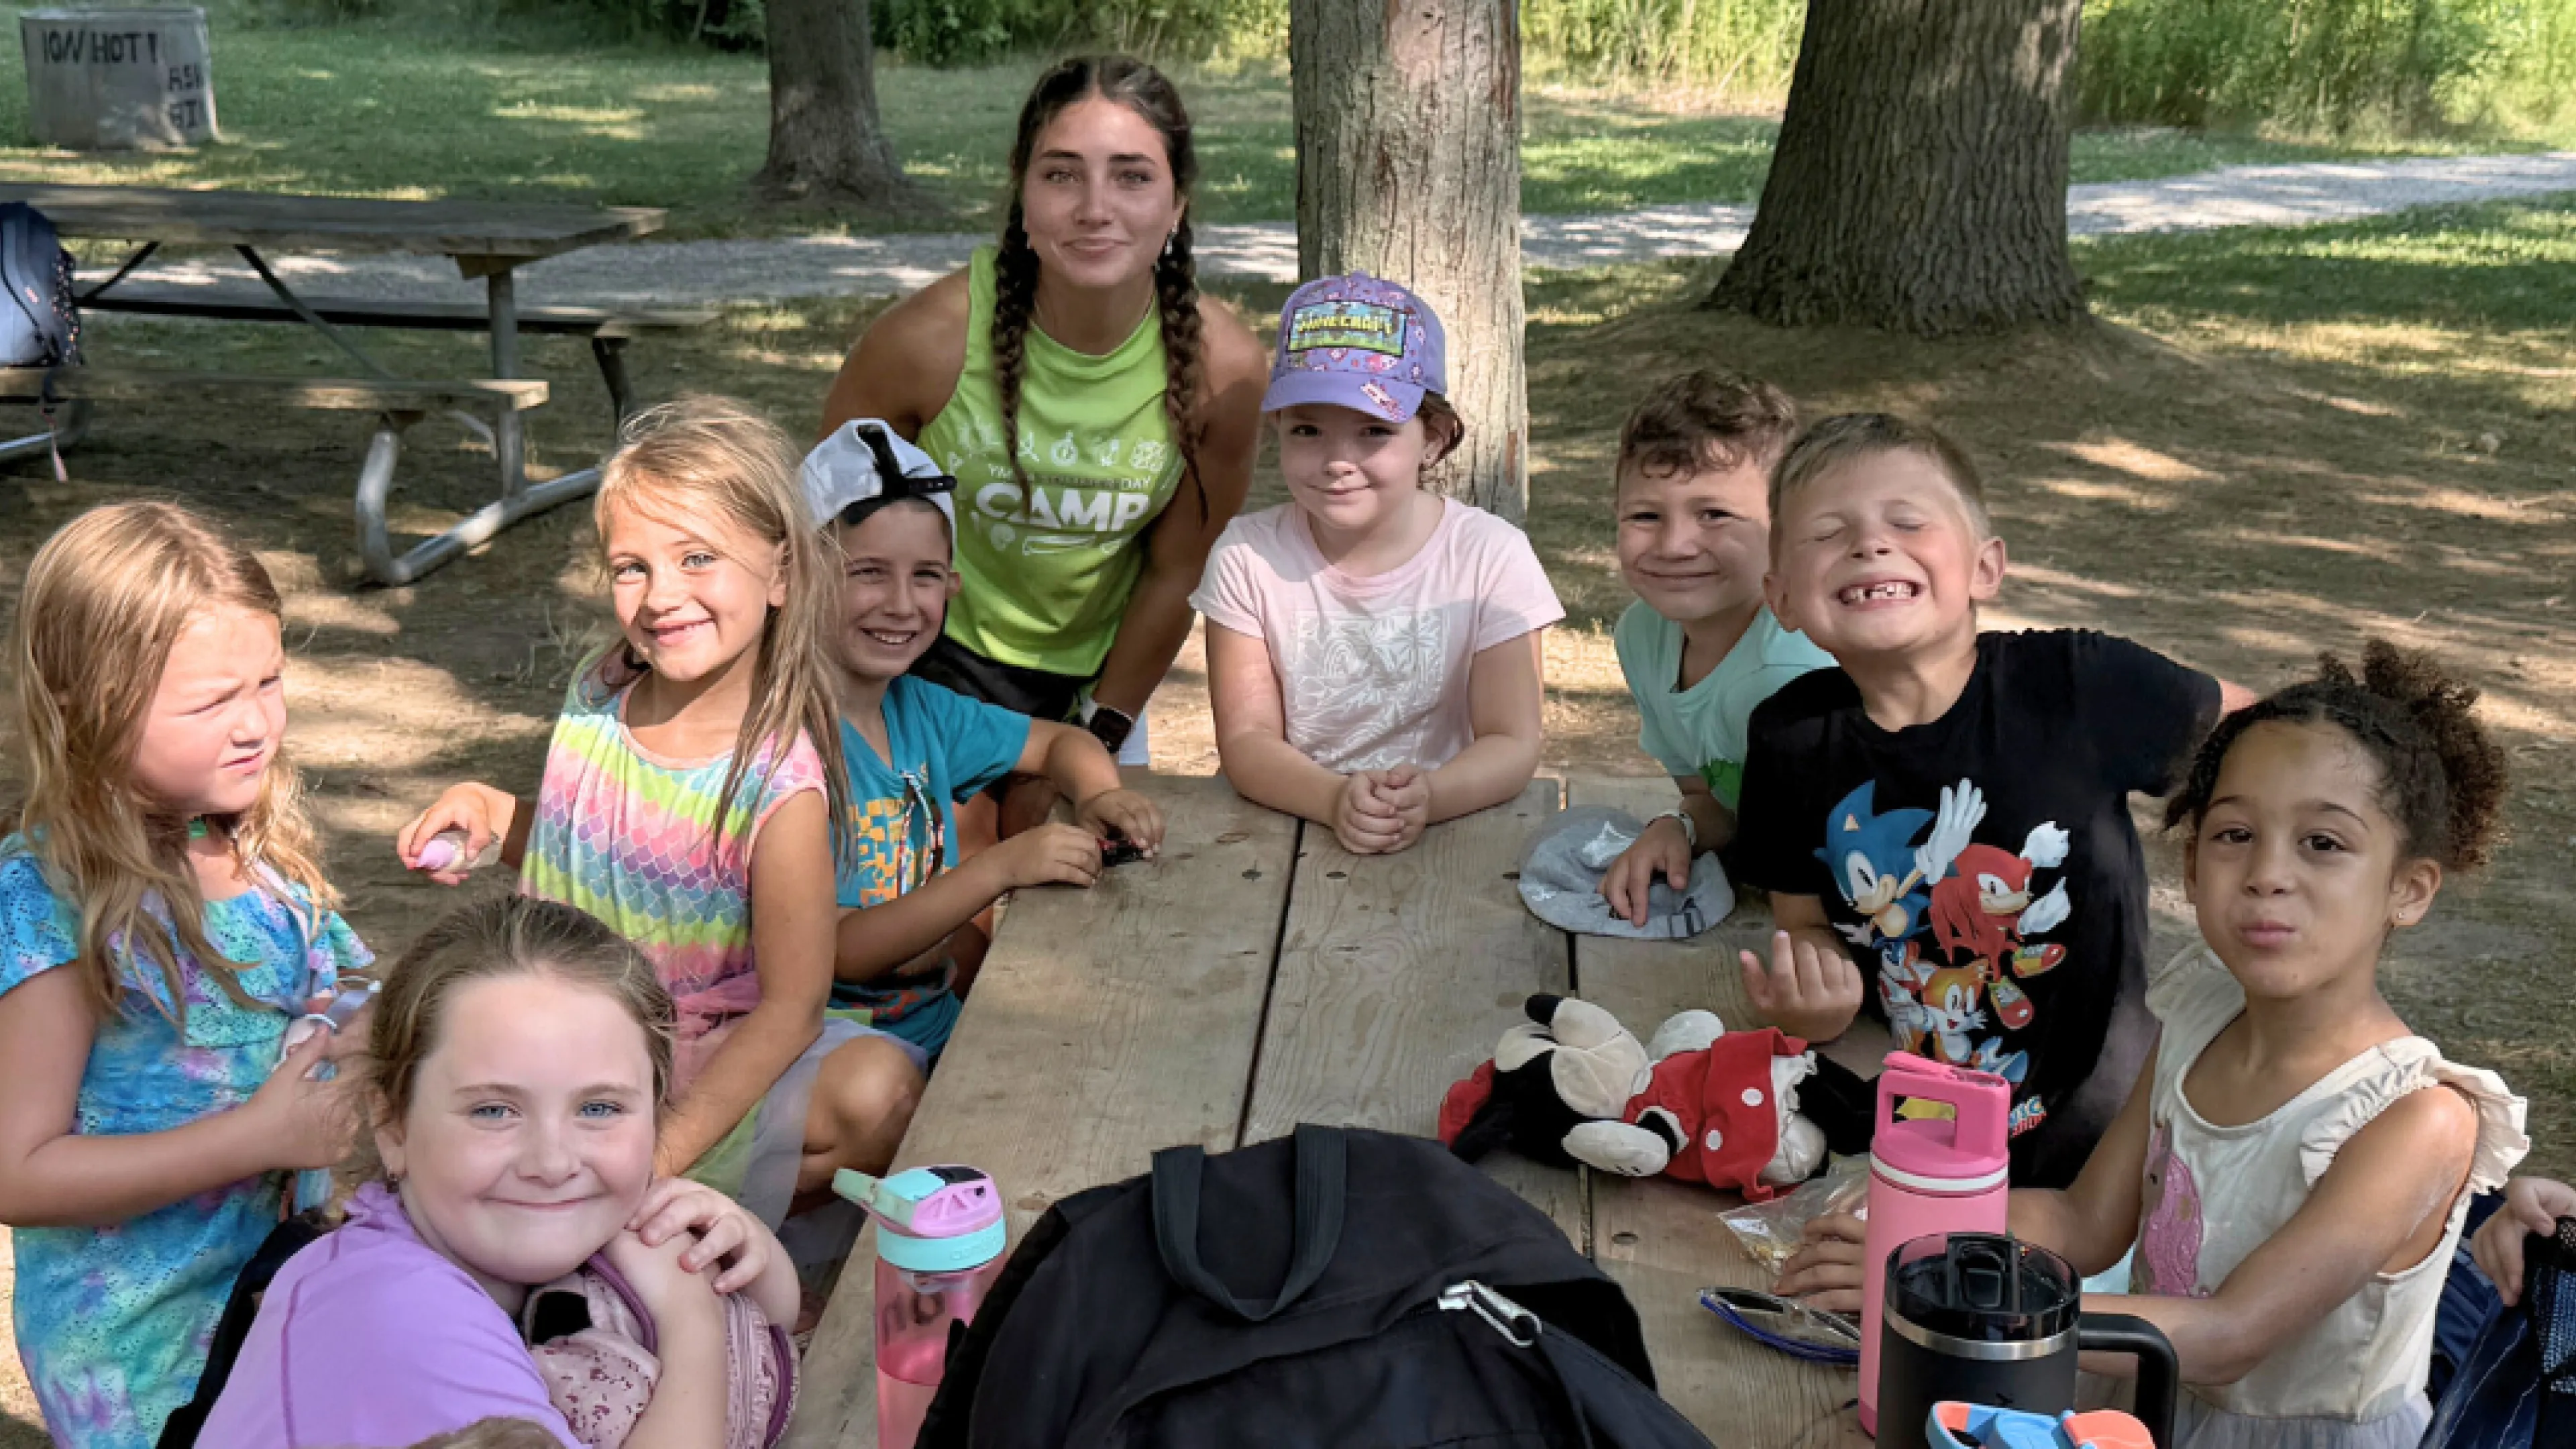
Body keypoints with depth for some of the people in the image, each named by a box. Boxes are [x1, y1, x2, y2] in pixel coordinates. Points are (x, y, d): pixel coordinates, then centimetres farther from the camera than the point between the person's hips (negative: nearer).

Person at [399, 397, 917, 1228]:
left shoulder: (779, 785, -16)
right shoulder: (595, 702, 0)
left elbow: (790, 1007, -17)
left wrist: (662, 1158, -25)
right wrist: (490, 813, -2)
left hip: (710, 1069, -4)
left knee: (879, 1089, -30)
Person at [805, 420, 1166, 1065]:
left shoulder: (920, 709, 4)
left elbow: (1059, 741, 21)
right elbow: (838, 953, -20)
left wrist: (1100, 795, -1)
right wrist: (1001, 867, -25)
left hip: (937, 1030, 7)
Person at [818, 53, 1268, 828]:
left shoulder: (1219, 365, -20)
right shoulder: (932, 336, -25)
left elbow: (1177, 574, -8)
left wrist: (1096, 739, -4)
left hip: (1094, 673, 2)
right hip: (933, 655, -2)